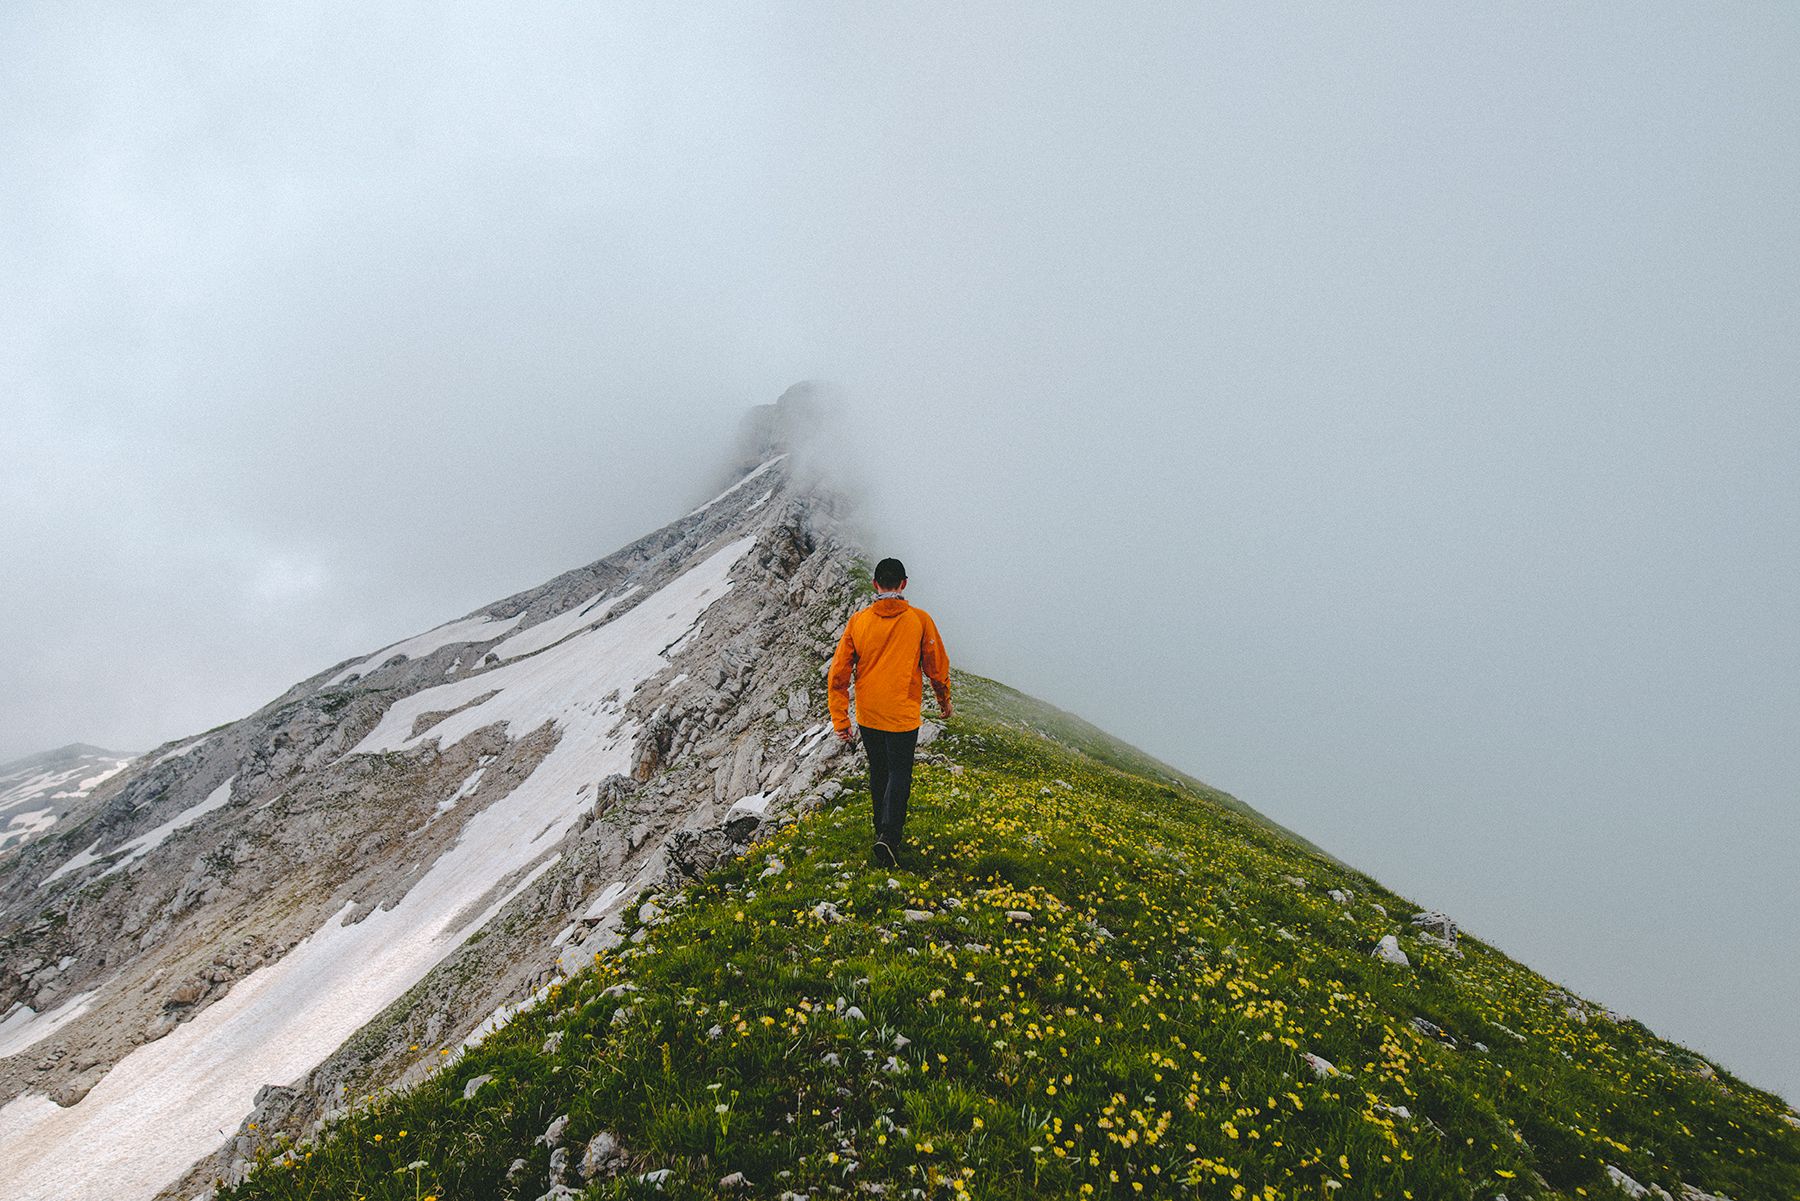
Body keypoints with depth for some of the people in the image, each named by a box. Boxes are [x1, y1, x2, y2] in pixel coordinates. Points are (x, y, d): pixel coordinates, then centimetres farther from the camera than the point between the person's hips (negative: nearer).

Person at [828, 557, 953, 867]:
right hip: (902, 717, -3)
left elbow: (838, 675, -4)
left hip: (867, 716, 3)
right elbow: (937, 666, 0)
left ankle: (884, 830, 35)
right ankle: (889, 836, -12)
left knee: (878, 774, 20)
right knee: (899, 775, 6)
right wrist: (944, 701, 18)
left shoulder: (857, 621, -5)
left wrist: (840, 721, 3)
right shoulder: (920, 620, -9)